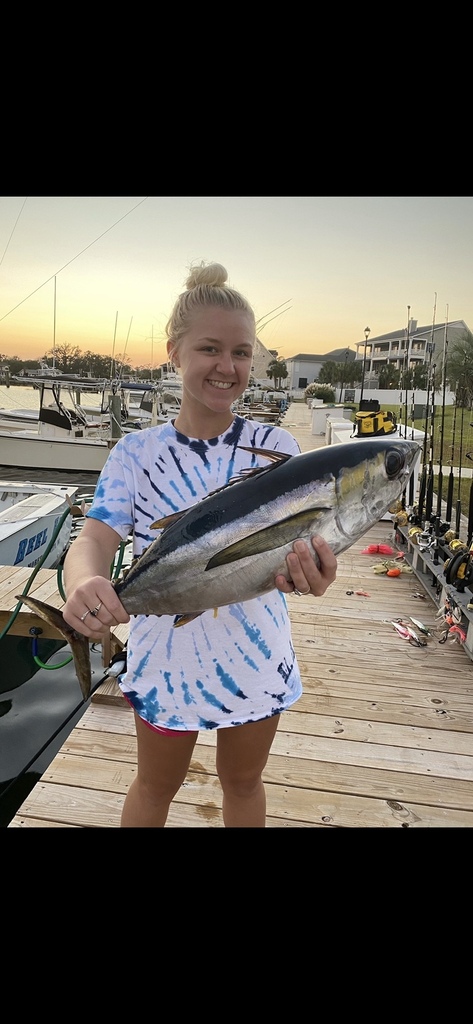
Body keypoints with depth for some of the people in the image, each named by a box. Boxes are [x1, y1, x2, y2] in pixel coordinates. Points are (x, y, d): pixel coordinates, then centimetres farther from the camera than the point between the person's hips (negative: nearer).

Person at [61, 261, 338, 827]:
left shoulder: (275, 446, -10)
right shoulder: (136, 452, -10)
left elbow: (294, 537, -20)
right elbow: (94, 537, -21)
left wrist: (311, 567, -45)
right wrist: (84, 583, -46)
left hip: (257, 657, 1)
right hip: (166, 657, 0)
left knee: (243, 782, 25)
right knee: (156, 785, 24)